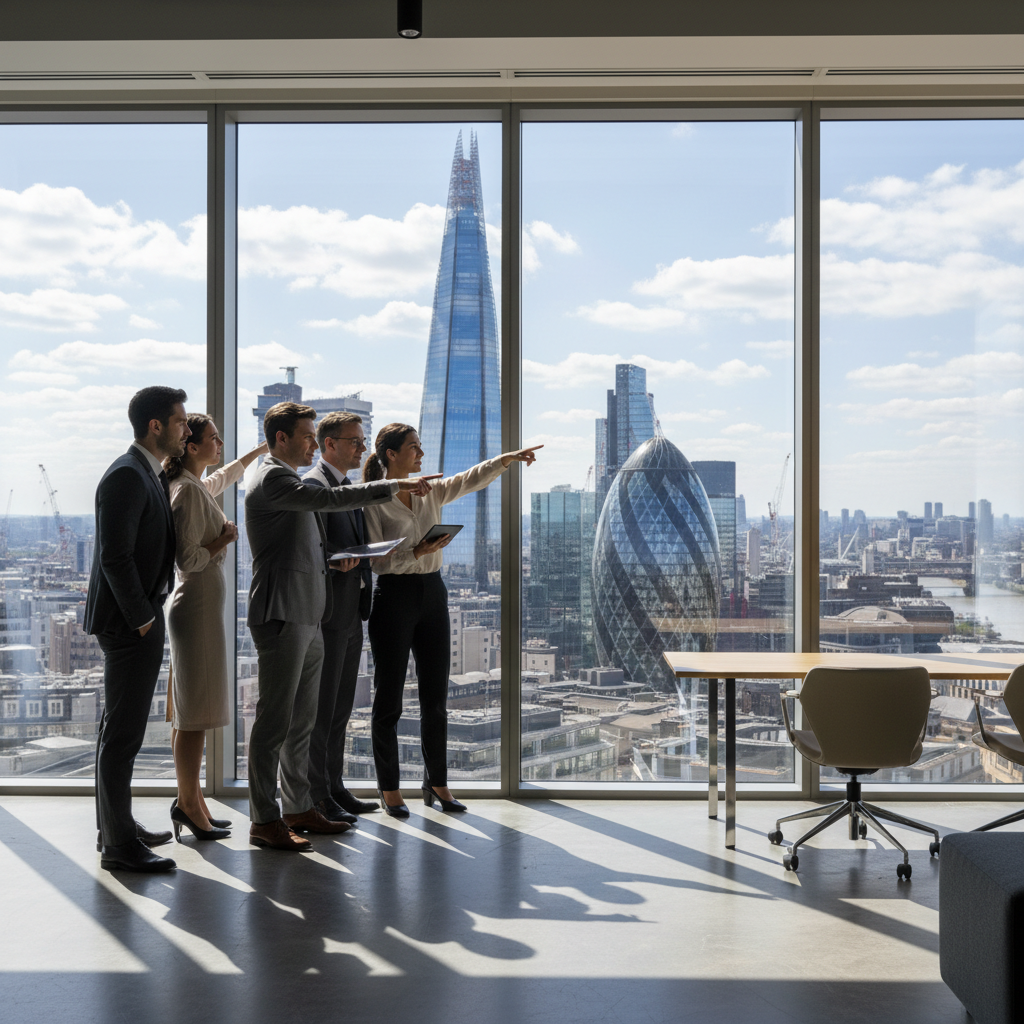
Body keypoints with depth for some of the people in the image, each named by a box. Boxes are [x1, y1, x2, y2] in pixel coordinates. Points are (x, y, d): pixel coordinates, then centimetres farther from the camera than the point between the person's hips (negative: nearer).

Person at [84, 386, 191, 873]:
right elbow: (115, 556, -22)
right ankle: (118, 843, 2)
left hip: (140, 618, 11)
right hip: (127, 620, -11)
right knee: (122, 732, -5)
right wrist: (142, 619, -18)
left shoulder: (151, 474, 15)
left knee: (122, 729, 18)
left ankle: (117, 825, 29)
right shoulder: (127, 477, -17)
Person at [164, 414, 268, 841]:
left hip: (198, 604, 10)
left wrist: (262, 449, 46)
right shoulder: (189, 490, -15)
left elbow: (226, 474, 39)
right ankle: (188, 804, 1)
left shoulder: (199, 485, 13)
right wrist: (225, 539, -9)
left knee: (191, 713, 11)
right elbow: (188, 558, -22)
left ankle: (190, 801, 17)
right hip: (198, 606, -10)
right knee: (194, 713, -5)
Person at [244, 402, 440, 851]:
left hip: (306, 616, 10)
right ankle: (264, 820, -3)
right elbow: (330, 499, -23)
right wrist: (396, 485, -21)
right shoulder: (271, 479, -9)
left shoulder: (289, 481, 24)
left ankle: (298, 808, 20)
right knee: (274, 719, -7)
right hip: (282, 615, -10)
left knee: (302, 719, 13)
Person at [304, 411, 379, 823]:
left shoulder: (349, 488, 20)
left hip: (351, 613, 9)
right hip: (326, 613, -9)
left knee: (340, 707, 14)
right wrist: (339, 558, -33)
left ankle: (335, 788, 22)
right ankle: (316, 797, 2)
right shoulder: (313, 485, -11)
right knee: (320, 707, -4)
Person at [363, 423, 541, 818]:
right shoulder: (374, 501, -7)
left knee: (436, 696, 9)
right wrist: (418, 552, -22)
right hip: (394, 596, -6)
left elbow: (470, 479, 6)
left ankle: (436, 782, 19)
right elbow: (377, 560, -11)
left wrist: (506, 459, -6)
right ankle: (389, 788, 12)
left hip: (432, 593, 6)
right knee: (389, 696, 2)